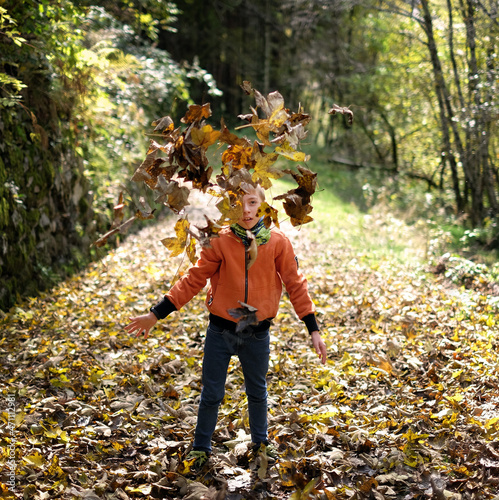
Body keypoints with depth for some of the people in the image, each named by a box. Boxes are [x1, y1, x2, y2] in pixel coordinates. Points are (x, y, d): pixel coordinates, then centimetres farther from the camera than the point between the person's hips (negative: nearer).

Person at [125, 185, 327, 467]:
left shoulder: (278, 242, -6)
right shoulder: (220, 242, -8)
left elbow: (296, 285, -1)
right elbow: (194, 281, -4)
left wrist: (314, 330, -3)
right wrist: (155, 315, -5)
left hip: (257, 334, 1)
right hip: (221, 330, -1)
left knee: (258, 392, 19)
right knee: (212, 394, 9)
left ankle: (261, 443, 41)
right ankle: (201, 449, 28)